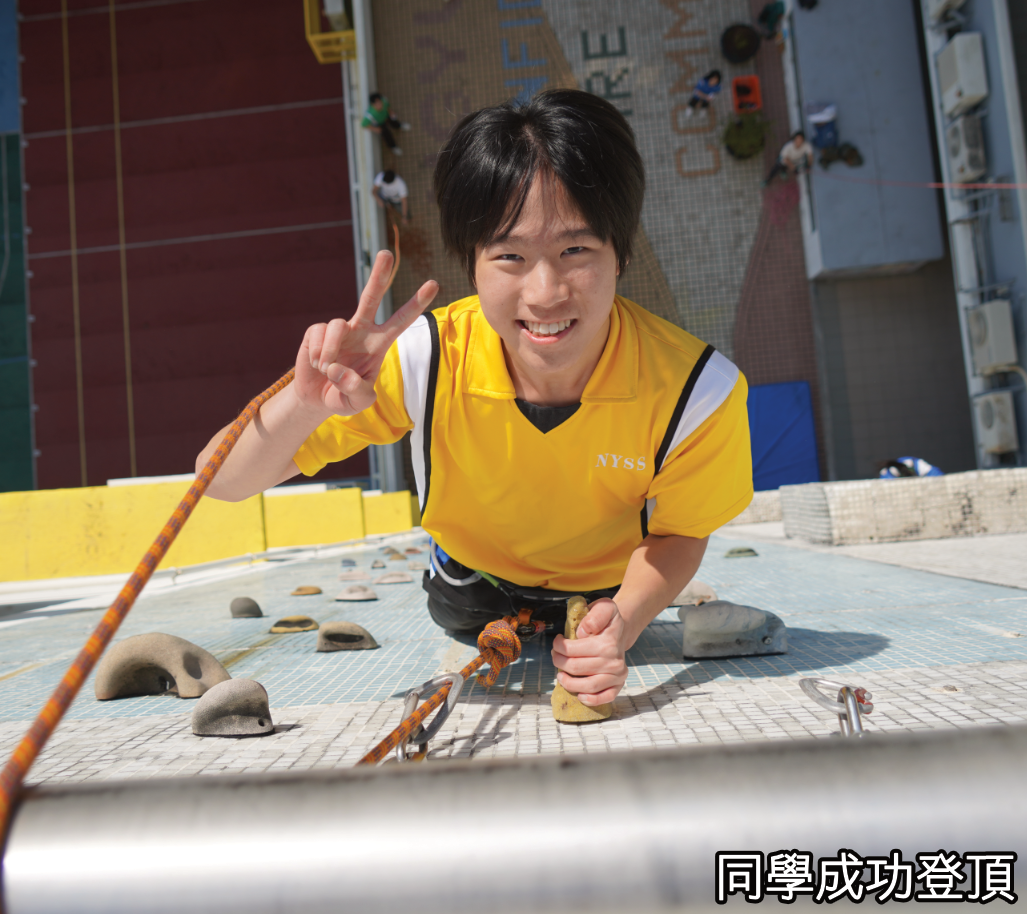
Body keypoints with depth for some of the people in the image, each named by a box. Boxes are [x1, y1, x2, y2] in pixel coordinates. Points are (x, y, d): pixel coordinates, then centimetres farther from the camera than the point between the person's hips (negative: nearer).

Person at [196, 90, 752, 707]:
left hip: (608, 594, 0)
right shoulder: (426, 361, -35)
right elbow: (224, 483, -30)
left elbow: (678, 533, -15)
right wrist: (307, 402, -54)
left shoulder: (696, 390, -36)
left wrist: (622, 624, -38)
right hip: (471, 587, 1)